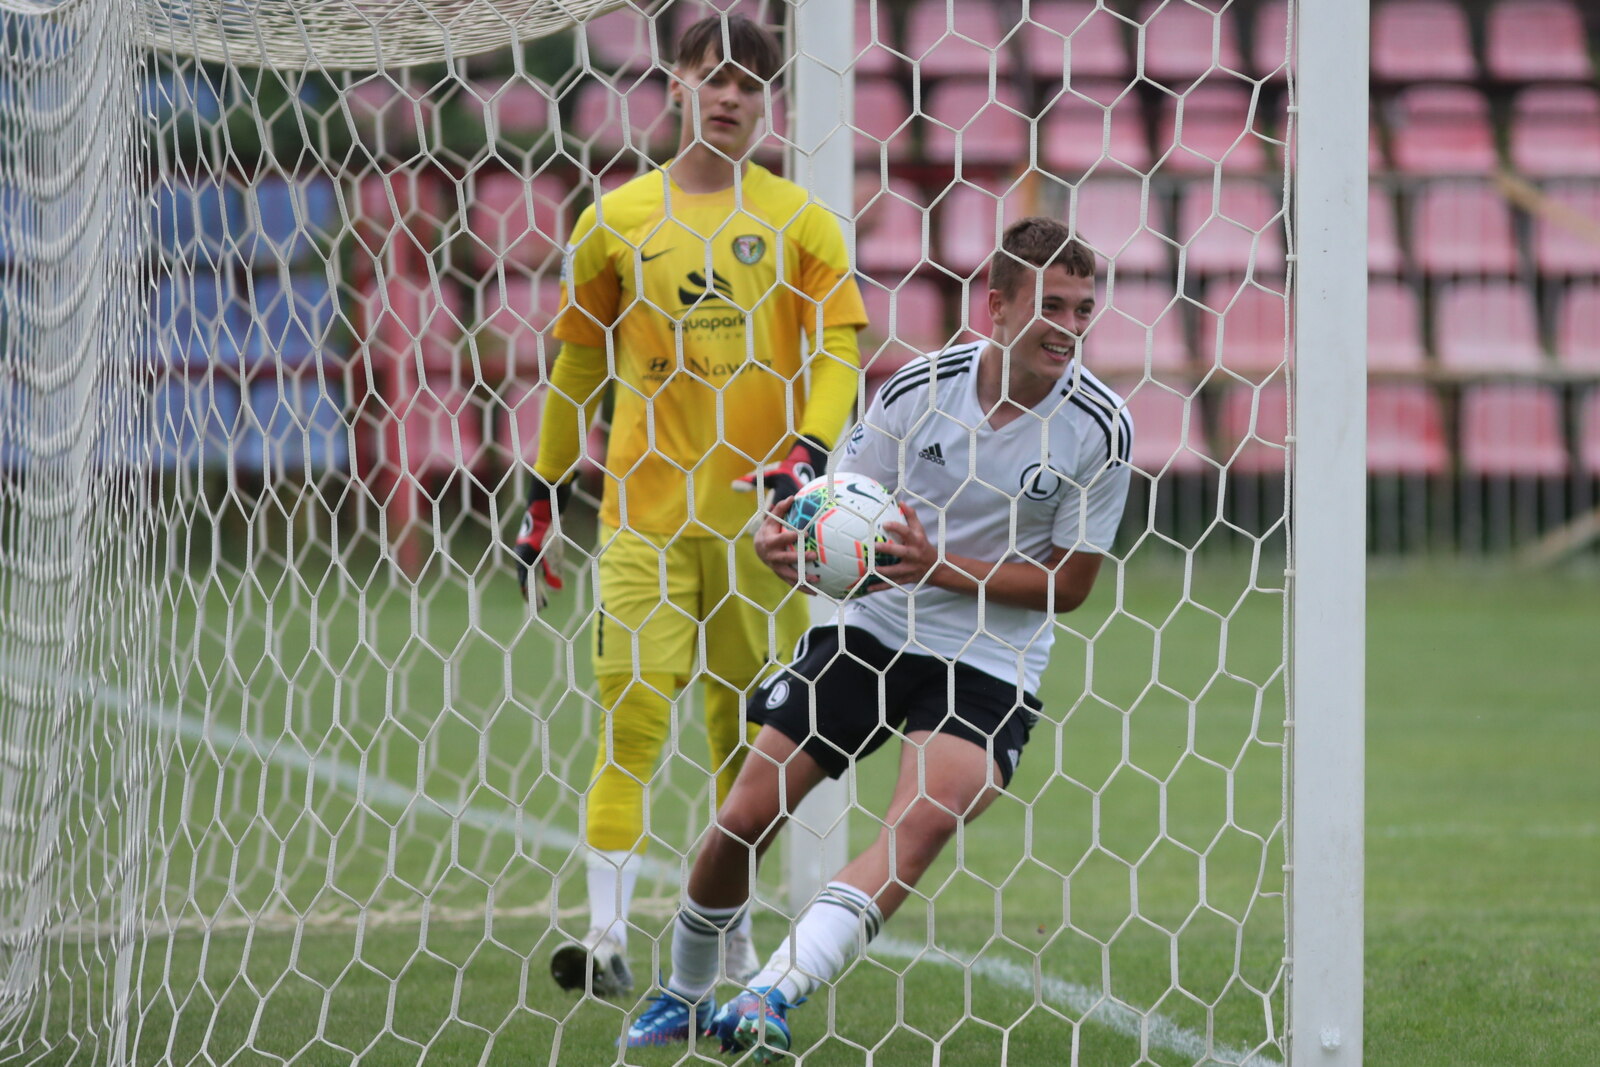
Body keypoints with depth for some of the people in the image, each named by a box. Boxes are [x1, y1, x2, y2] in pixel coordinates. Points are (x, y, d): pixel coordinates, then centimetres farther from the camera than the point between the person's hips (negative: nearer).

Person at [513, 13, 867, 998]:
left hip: (760, 509, 1)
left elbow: (839, 348, 0)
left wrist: (808, 452, -18)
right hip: (645, 507, 0)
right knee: (634, 705, -12)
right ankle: (608, 935, -14)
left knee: (749, 730, 6)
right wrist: (544, 496, 13)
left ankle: (733, 936, 18)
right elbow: (577, 363, 13)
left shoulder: (797, 221, 4)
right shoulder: (618, 222, 6)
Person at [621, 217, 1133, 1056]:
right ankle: (684, 996, 26)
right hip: (871, 631, 2)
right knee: (745, 818, 1)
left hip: (987, 659, -2)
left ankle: (771, 996, -35)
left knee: (925, 821, -28)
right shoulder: (919, 388, -7)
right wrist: (789, 539, -22)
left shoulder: (1100, 427, -11)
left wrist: (943, 568, -19)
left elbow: (1070, 582, -7)